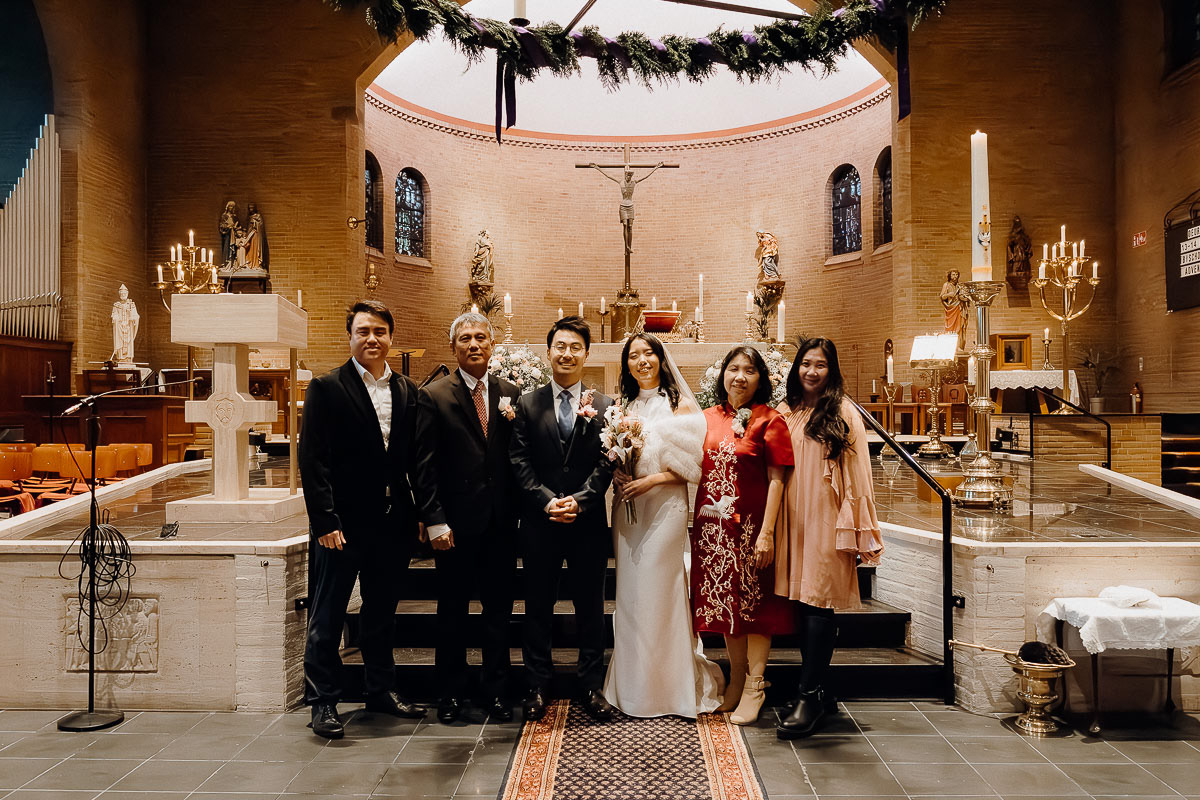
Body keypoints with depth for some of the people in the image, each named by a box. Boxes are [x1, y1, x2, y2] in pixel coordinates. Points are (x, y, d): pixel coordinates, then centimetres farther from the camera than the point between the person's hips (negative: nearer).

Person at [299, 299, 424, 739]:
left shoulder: (407, 390, 9)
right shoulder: (326, 388, -5)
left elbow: (414, 457, 10)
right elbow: (313, 460, -10)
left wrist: (421, 513, 4)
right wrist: (325, 521, -16)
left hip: (392, 521, 5)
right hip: (344, 522, -5)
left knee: (382, 611, 17)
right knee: (327, 617, 6)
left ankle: (382, 690, 32)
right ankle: (323, 702, 19)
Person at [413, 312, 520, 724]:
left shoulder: (511, 393, 7)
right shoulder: (433, 396, -3)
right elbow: (425, 466, -6)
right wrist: (434, 521, -10)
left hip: (501, 521, 3)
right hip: (456, 521, -3)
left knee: (499, 609, 11)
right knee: (452, 610, 10)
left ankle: (495, 689, 26)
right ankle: (452, 691, 25)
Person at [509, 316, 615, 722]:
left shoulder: (604, 406, 4)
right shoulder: (528, 404, 4)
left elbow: (607, 463, -3)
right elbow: (519, 461, -1)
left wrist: (579, 500, -15)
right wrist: (547, 501, -13)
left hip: (589, 521, 0)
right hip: (540, 521, 0)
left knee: (590, 607, 9)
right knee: (538, 607, 9)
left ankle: (591, 686, 22)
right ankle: (538, 685, 22)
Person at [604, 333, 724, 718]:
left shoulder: (680, 405, -1)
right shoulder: (624, 408, 12)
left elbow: (691, 466, -6)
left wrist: (650, 480, -15)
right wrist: (616, 474, -3)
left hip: (664, 508, -4)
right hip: (628, 510, 5)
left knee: (658, 593, -3)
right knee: (629, 595, 7)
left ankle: (668, 688, 14)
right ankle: (633, 688, 20)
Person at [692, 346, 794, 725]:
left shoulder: (769, 420, -5)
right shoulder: (709, 417, 8)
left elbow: (776, 480, -9)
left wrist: (767, 532, -15)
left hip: (750, 526, -4)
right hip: (712, 526, 5)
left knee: (753, 603, 4)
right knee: (724, 601, 12)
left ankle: (754, 687, 16)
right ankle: (736, 679, 29)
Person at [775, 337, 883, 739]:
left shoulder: (844, 413, 0)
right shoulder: (785, 412, 11)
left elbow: (857, 473, -2)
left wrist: (855, 526, -6)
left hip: (827, 520, -4)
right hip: (792, 519, 5)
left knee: (819, 602, -6)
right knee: (801, 601, 8)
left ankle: (809, 696, 1)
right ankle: (819, 692, 21)